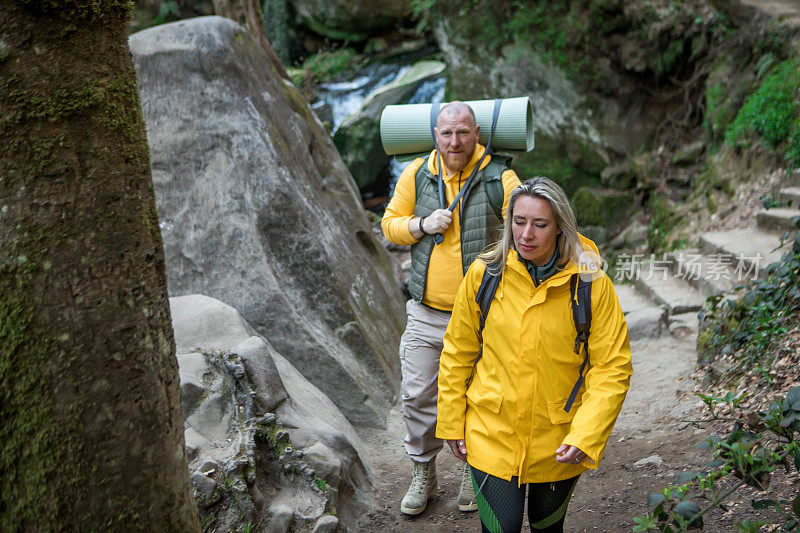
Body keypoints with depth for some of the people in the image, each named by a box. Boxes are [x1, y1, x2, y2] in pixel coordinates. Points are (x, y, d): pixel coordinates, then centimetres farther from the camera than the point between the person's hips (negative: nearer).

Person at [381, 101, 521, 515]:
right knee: (418, 396, 9)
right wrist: (422, 225, -12)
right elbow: (390, 224, 8)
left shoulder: (499, 178, -9)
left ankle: (473, 471, 36)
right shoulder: (416, 174, 0)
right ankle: (423, 473, 31)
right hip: (426, 313, 2)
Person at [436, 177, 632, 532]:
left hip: (559, 443, 1)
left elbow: (613, 367, -9)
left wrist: (586, 435, -19)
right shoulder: (484, 274, -9)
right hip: (492, 433, 0)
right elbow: (457, 353, 2)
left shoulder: (592, 284, -13)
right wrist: (451, 422, 3)